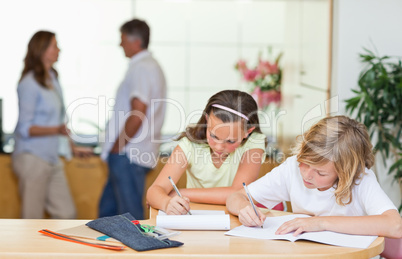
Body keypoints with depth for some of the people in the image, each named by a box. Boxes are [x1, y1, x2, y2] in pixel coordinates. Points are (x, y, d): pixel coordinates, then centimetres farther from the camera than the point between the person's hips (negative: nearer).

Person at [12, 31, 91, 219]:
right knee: (32, 218, -3)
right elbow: (25, 128, -16)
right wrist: (57, 130, -28)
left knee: (66, 214, 6)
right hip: (33, 159, -8)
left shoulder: (52, 79, 13)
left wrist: (73, 147, 24)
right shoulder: (29, 84, -12)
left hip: (52, 159, 8)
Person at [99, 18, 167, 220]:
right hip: (128, 154, 10)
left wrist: (117, 147, -15)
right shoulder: (152, 66, 18)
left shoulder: (141, 68, -14)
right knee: (108, 209, 17)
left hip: (128, 156, -10)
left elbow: (137, 114, -24)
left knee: (130, 215, -4)